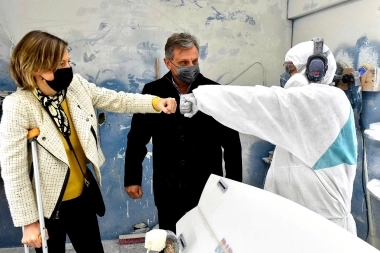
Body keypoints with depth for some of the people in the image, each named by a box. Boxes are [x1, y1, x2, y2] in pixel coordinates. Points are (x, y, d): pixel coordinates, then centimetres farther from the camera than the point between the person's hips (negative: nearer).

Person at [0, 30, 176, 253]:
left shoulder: (76, 85, -9)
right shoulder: (18, 107, -23)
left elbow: (116, 100, 0)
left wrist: (155, 102, -14)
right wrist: (28, 221, -15)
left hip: (82, 196, 5)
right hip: (46, 206, -4)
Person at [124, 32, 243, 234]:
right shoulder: (153, 92, -4)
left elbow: (231, 141, -2)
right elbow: (137, 138, 3)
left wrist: (235, 183, -1)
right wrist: (132, 178, 4)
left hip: (208, 185, 0)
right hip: (167, 187, 1)